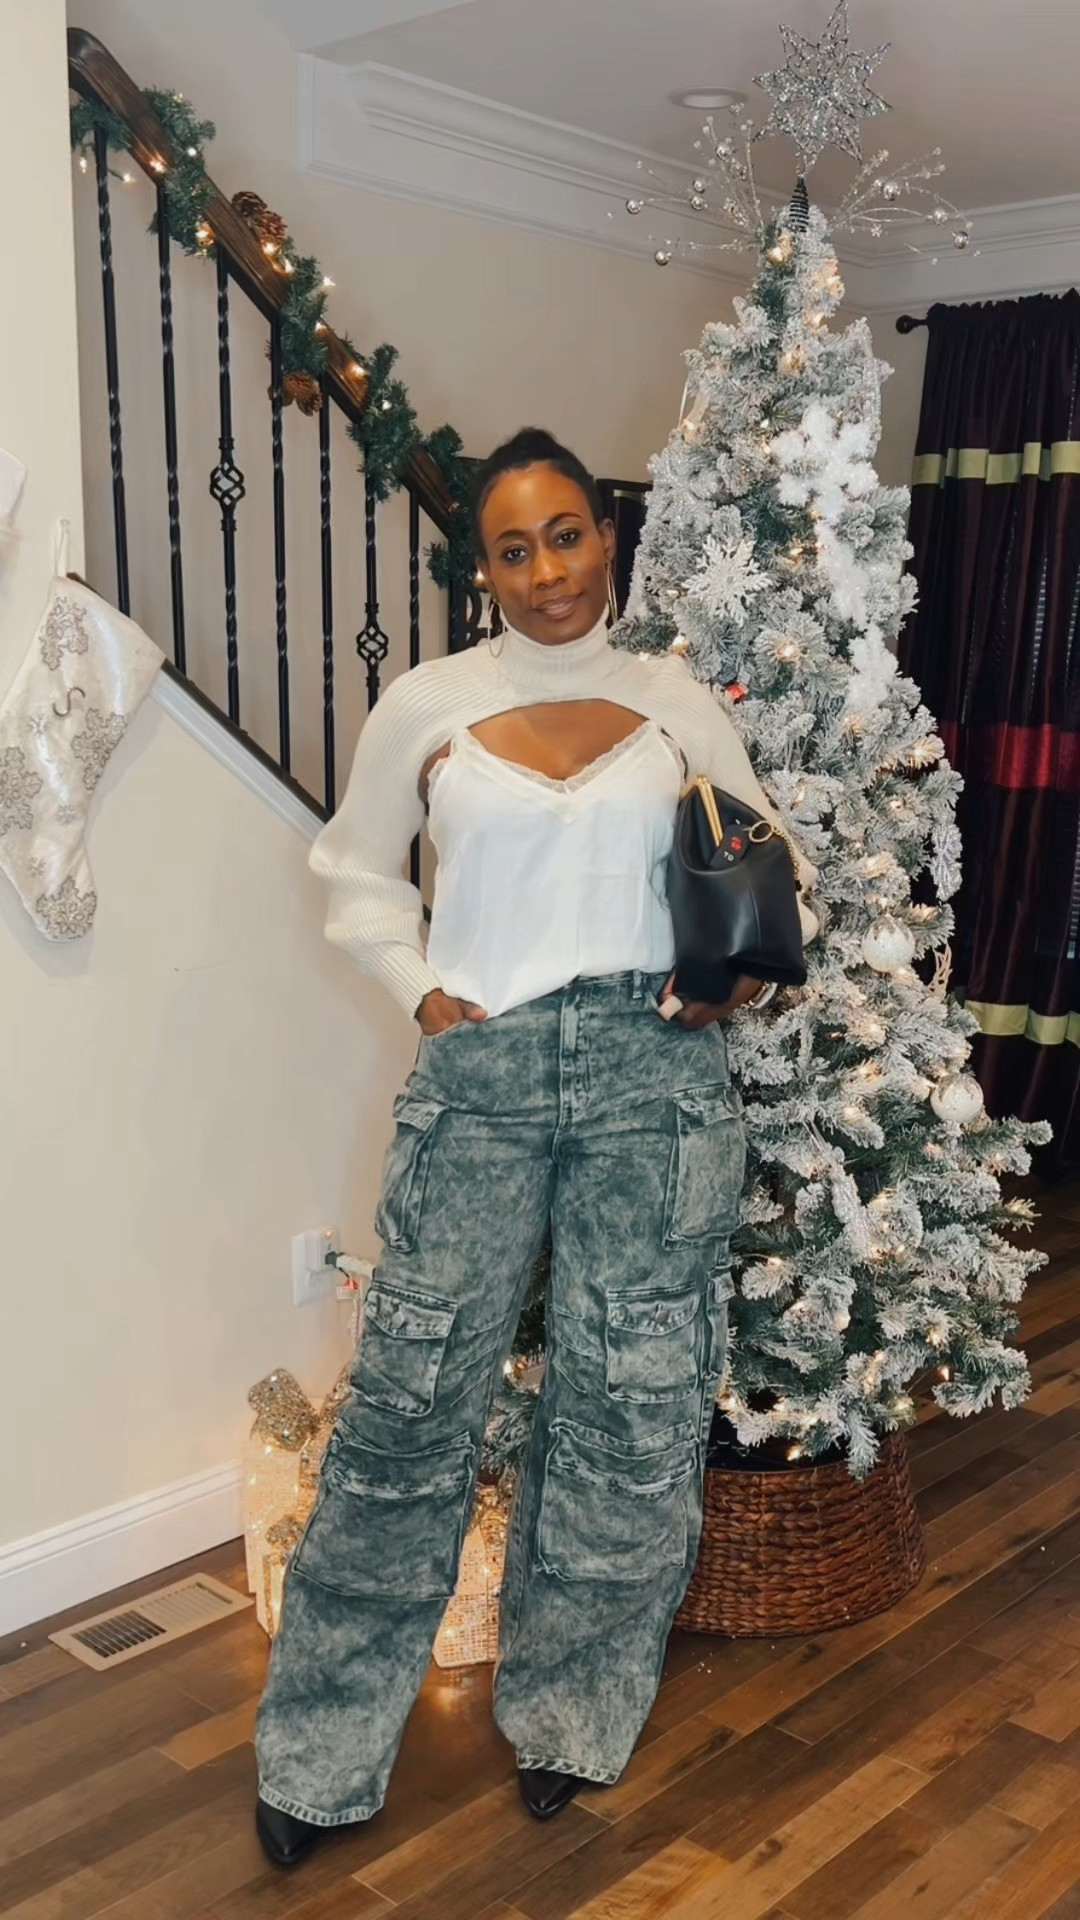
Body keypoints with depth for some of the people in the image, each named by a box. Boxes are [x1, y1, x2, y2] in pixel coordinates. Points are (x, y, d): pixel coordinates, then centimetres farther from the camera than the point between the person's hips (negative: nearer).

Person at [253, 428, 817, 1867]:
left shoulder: (681, 706, 6)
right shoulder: (426, 705, 3)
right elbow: (356, 870, 13)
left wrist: (747, 976, -3)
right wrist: (420, 990, -1)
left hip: (652, 1075, 1)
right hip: (481, 1077, -1)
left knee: (631, 1400, 8)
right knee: (415, 1397, 2)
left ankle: (572, 1715, 31)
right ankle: (323, 1751, 21)